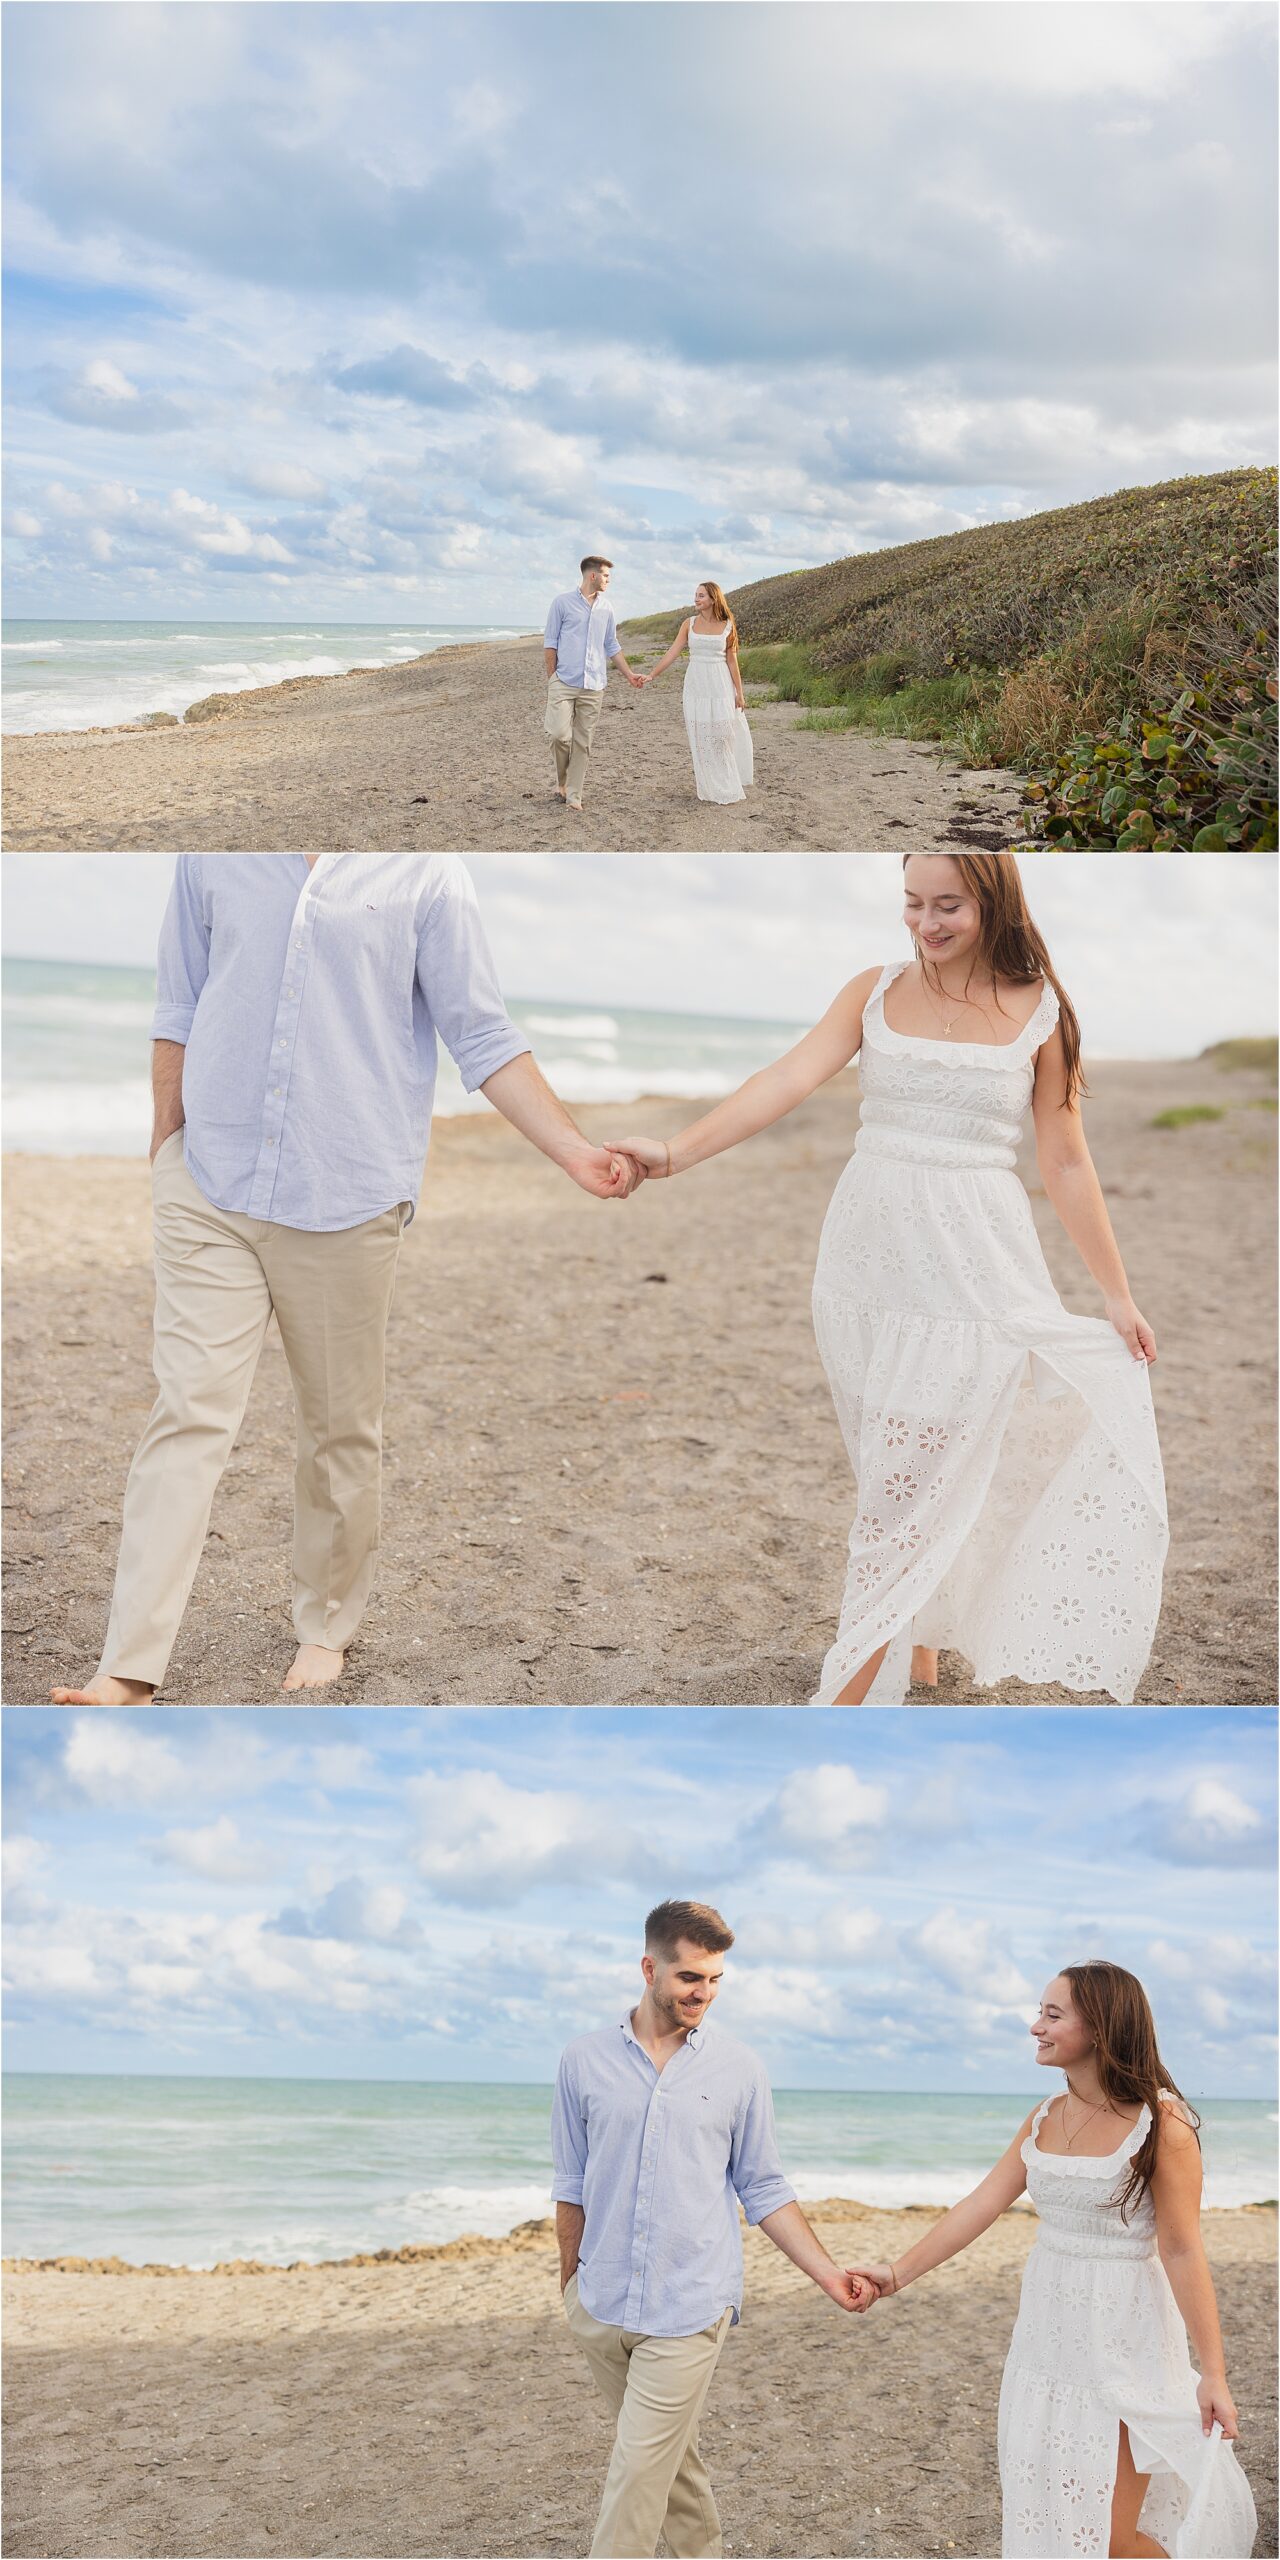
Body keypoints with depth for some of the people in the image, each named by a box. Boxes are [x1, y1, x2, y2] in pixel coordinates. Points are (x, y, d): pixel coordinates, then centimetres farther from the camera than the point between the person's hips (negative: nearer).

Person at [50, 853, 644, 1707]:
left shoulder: (424, 873, -2)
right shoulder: (212, 858, 5)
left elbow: (485, 1039, -1)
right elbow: (180, 1014, 14)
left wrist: (576, 1152, -9)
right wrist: (166, 1150, 13)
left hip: (347, 1204, -1)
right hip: (210, 1189, 1)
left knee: (342, 1429, 10)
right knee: (189, 1416, -5)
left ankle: (326, 1630, 29)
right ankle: (130, 1669, -7)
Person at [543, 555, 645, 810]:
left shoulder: (606, 608, 13)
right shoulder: (563, 602, 0)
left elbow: (612, 646, 22)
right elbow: (550, 643, 2)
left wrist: (629, 674, 15)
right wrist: (552, 678, -2)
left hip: (593, 685, 4)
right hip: (564, 682, -4)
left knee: (583, 742, 2)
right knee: (560, 734, -15)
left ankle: (573, 794, 6)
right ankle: (561, 781, 9)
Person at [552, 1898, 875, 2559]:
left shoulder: (737, 2070, 0)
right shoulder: (585, 2061, 2)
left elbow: (763, 2191, 5)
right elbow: (573, 2185, 11)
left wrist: (829, 2275, -1)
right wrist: (569, 2283, 14)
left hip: (689, 2307, -2)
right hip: (602, 2304, 2)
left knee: (638, 2473, -8)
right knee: (672, 2458, 14)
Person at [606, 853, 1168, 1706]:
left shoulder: (1040, 1012, 1)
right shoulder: (875, 991, 5)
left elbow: (1066, 1164, 6)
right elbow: (790, 1078, -8)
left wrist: (1118, 1295, 7)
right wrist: (678, 1151, -23)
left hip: (971, 1266, -3)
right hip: (868, 1256, 3)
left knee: (912, 1484, -5)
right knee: (912, 1476, 11)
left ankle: (849, 1698, -1)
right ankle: (921, 1661, 25)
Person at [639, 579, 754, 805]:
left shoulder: (727, 626, -1)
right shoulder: (689, 623, 2)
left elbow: (732, 661, 2)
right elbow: (673, 653, 0)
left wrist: (739, 693, 1)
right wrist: (652, 675, -8)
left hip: (720, 685, -2)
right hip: (696, 684, 2)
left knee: (724, 737, -1)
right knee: (700, 738, 3)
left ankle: (727, 787, 12)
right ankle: (711, 788, 13)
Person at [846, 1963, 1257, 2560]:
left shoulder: (1161, 2124, -14)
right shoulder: (1045, 2119, 5)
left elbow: (1183, 2251, -14)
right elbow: (982, 2205, 6)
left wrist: (1213, 2373, -14)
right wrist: (900, 2273, 1)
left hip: (1122, 2342, -6)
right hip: (1046, 2330, 7)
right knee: (1036, 2510, 9)